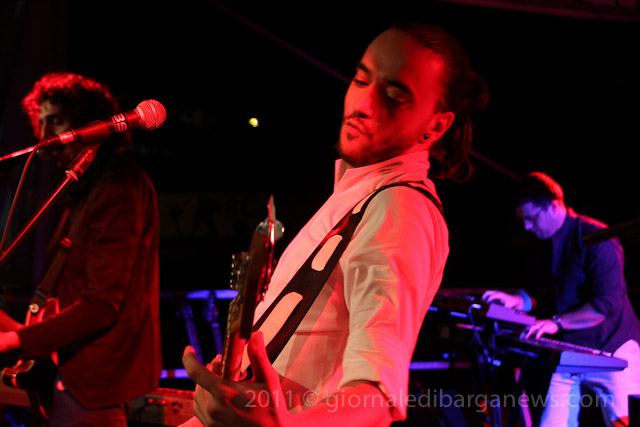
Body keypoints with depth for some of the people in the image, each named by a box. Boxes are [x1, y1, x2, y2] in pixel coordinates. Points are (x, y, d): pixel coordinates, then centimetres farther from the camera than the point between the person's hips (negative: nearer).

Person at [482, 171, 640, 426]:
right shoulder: (544, 248, 12)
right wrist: (517, 300, -4)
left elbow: (608, 303, -21)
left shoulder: (595, 239, -14)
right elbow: (539, 293, 18)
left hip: (612, 351, -7)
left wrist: (557, 323, -21)